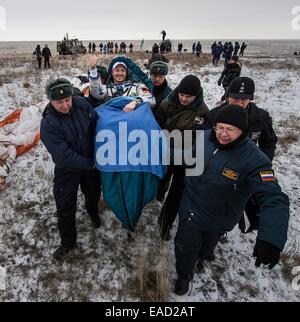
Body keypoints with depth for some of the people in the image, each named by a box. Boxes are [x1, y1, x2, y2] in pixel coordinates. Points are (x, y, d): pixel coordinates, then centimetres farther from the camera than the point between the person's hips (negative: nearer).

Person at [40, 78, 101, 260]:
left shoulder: (82, 104, -17)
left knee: (93, 192, 25)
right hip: (67, 169, -3)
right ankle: (68, 242, 28)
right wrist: (90, 163, -23)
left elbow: (96, 123, -2)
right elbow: (63, 155, -29)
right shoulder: (48, 123, -28)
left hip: (90, 162, 4)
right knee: (65, 207, 5)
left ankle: (93, 212, 60)